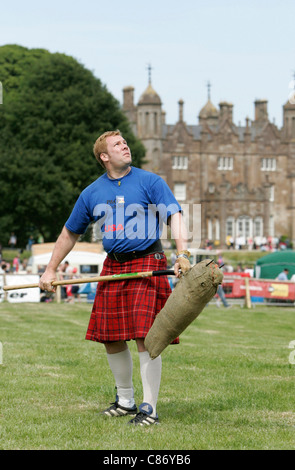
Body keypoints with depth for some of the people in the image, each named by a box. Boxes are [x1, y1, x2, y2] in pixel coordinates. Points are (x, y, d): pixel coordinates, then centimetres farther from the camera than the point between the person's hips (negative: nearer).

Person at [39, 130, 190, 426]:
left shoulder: (149, 182, 0)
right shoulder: (92, 193, 12)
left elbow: (174, 217, -10)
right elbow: (70, 233, 23)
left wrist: (183, 254, -26)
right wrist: (50, 270, 21)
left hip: (146, 264, -5)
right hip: (113, 266, 5)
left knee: (146, 337, -12)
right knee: (112, 340, 7)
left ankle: (149, 407, -5)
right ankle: (125, 401, 26)